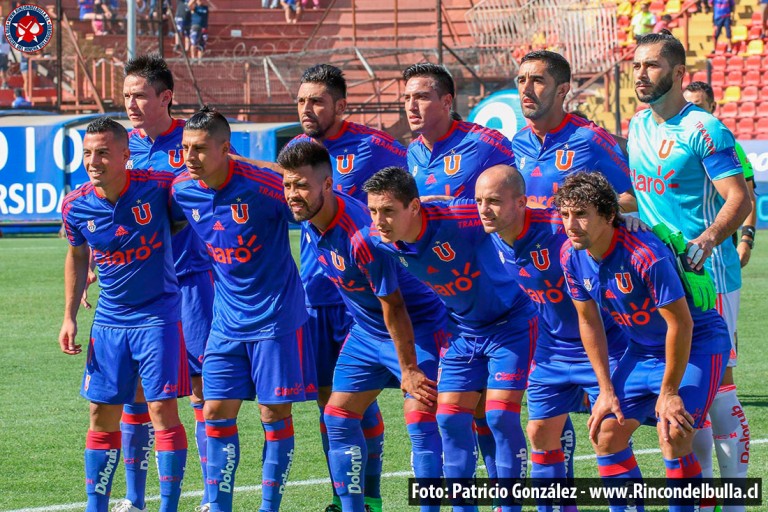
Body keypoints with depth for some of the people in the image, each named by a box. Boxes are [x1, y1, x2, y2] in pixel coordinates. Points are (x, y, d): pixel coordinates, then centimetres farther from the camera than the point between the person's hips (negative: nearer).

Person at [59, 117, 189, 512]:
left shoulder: (158, 188, -17)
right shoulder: (75, 207, -5)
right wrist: (69, 317, 12)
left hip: (158, 315, -4)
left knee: (163, 409, -8)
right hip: (109, 320, 4)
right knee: (102, 415, 6)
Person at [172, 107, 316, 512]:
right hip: (227, 318, 5)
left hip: (275, 315, -5)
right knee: (216, 413, 2)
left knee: (274, 414, 0)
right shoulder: (182, 190, -4)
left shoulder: (261, 186, -21)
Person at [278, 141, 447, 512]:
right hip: (367, 330, 9)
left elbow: (393, 305, -26)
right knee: (338, 418, 7)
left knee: (421, 421, -16)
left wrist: (408, 370, -21)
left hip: (417, 326, -9)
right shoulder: (309, 220, -11)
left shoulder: (361, 234, -32)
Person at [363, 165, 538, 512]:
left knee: (501, 415, -12)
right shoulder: (380, 242, -16)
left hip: (510, 322, -6)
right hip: (463, 328, 6)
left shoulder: (459, 219, -33)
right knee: (450, 418, 1)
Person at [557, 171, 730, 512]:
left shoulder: (645, 254, -33)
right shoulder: (571, 255, -11)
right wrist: (606, 390, 1)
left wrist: (669, 392, -21)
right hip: (642, 351, 7)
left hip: (696, 344, -7)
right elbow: (588, 321, 2)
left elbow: (680, 323, -27)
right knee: (606, 430, 0)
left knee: (673, 435, -23)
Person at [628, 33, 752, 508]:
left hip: (706, 273, -7)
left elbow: (739, 199, -17)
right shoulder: (638, 128, 12)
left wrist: (706, 241, -31)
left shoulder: (703, 130, -11)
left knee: (716, 380, -7)